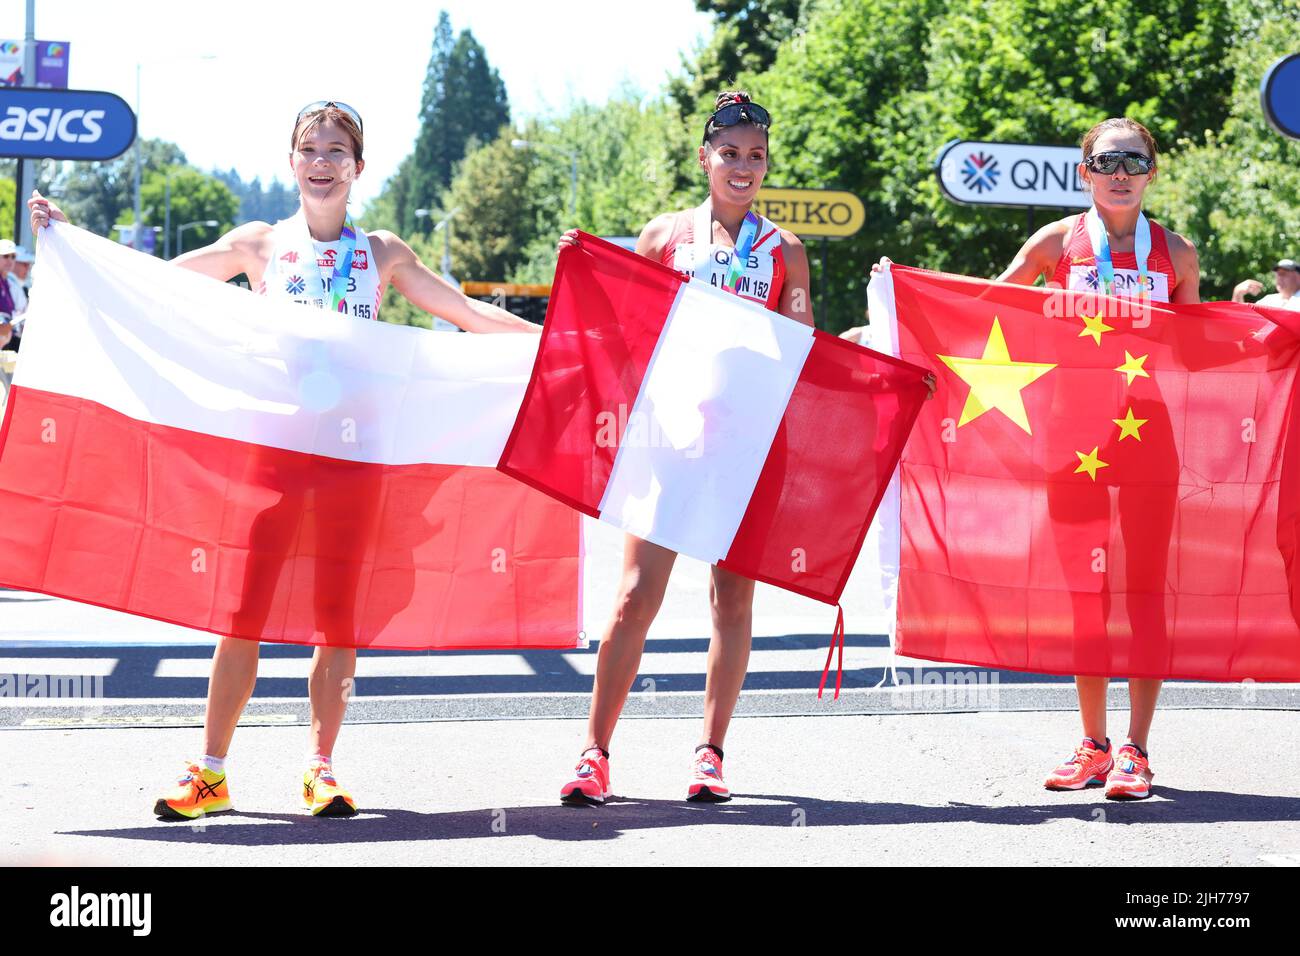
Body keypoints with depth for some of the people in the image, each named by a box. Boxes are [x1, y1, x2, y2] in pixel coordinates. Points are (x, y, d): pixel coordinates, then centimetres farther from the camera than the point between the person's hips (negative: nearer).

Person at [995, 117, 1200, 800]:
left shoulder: (1175, 253, 7)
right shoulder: (1059, 242, 5)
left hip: (1151, 429, -1)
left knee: (1145, 584, -4)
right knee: (1083, 586, 5)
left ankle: (1134, 751, 0)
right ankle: (1093, 745, 15)